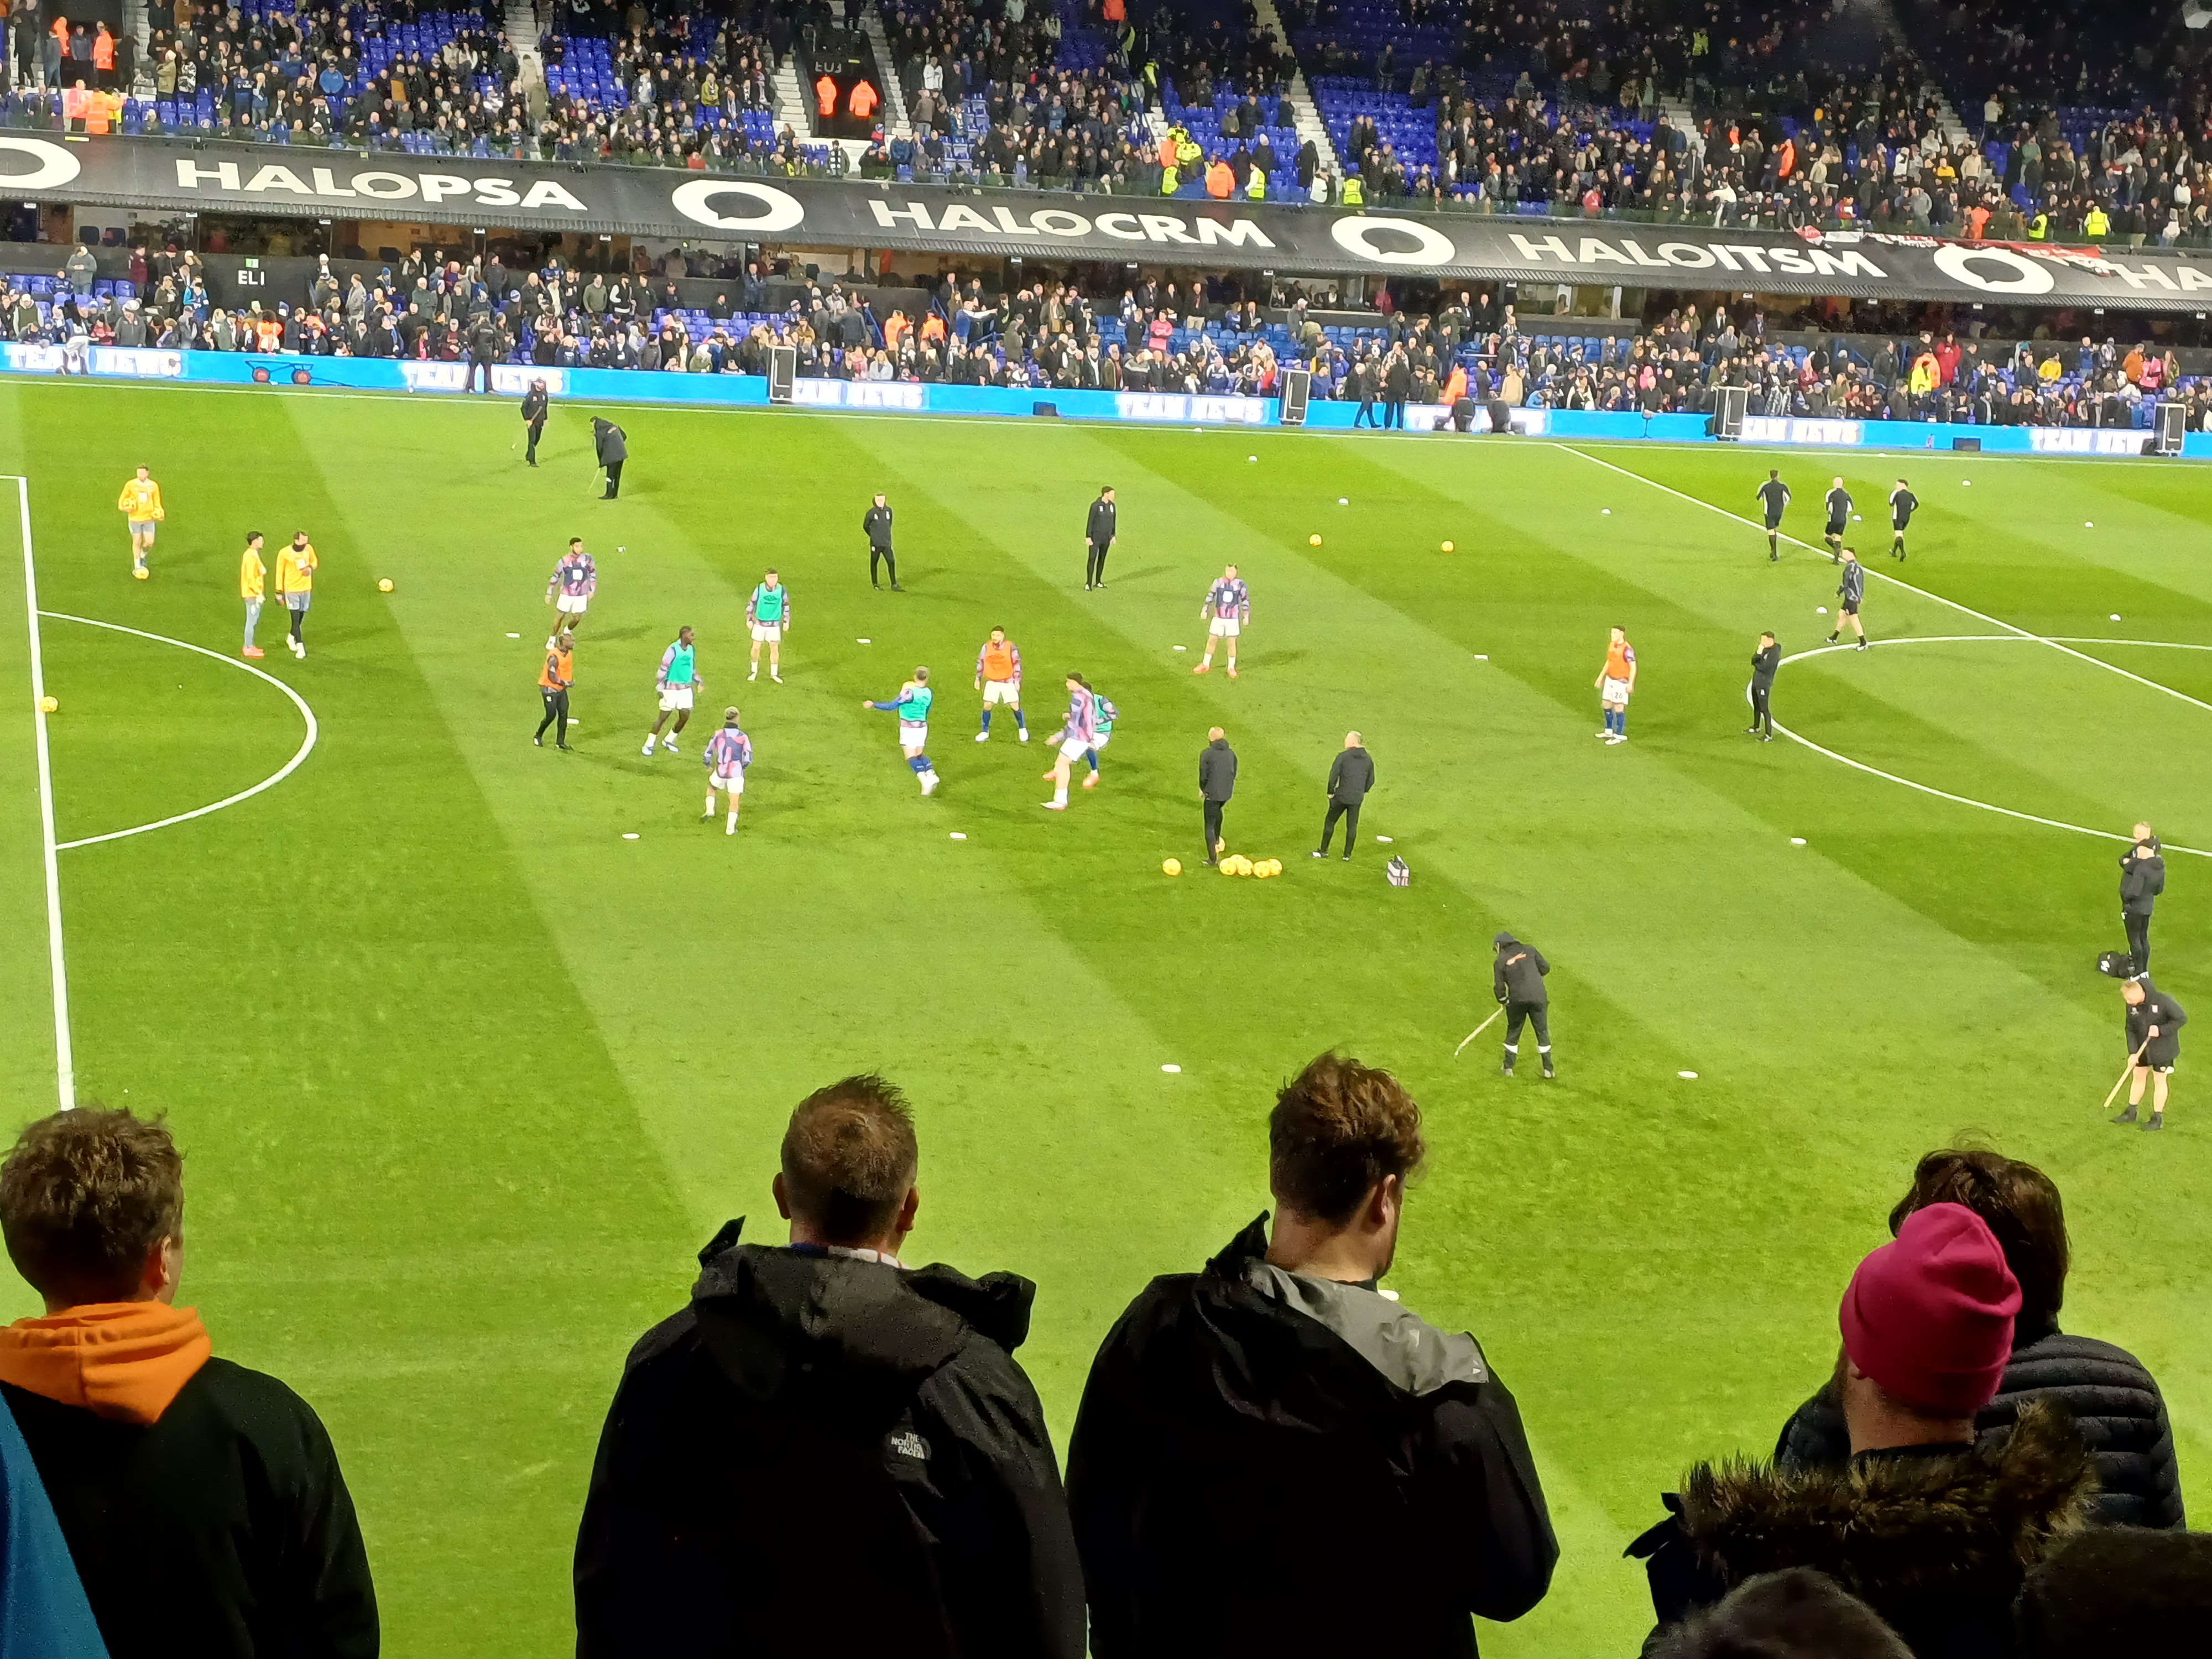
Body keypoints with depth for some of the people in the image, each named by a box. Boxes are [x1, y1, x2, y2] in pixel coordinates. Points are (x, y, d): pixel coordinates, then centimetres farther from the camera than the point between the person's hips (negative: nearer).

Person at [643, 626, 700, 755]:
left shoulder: (692, 649, 6)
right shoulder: (673, 650, -16)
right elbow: (663, 668, -15)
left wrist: (698, 681, 15)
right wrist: (660, 687, -18)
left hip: (686, 688, 6)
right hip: (672, 688, -6)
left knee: (685, 716, 3)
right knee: (663, 716, -4)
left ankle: (669, 741, 23)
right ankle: (649, 745, 6)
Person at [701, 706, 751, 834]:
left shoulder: (718, 734, -6)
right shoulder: (743, 737, -9)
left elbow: (708, 754, 0)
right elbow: (748, 759, -8)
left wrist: (709, 767, 20)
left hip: (721, 772, 1)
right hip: (736, 773, -1)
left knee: (711, 787, 31)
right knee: (734, 802, 7)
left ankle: (710, 811, 16)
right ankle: (730, 828, -3)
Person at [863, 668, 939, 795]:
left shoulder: (909, 692, -17)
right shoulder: (929, 693, 1)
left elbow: (892, 706, -17)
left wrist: (873, 705, -10)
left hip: (908, 728, -6)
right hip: (922, 726, 6)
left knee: (911, 757, -6)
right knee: (919, 755, 19)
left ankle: (925, 780, -23)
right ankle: (931, 774, 0)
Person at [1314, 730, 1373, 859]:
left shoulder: (1343, 756, -14)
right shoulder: (1368, 759, 2)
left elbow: (1333, 775, -14)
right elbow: (1371, 780, 9)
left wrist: (1331, 792, -2)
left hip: (1342, 796, -4)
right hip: (1357, 798, 4)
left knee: (1330, 822, 11)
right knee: (1352, 826, 13)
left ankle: (1324, 851, 17)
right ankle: (1347, 855, 17)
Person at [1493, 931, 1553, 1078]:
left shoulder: (1500, 961, 5)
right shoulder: (1529, 950, 9)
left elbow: (1499, 986, 3)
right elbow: (1545, 968, 7)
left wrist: (1503, 1001, 20)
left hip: (1517, 1000, -1)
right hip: (1538, 997, 1)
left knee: (1513, 1032, 16)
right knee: (1542, 1032, 10)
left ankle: (1508, 1068, 18)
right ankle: (1548, 1069, 9)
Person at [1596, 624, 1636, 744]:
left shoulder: (1627, 649, -20)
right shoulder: (1611, 645, 5)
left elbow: (1633, 667, -20)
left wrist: (1630, 683, -25)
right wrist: (1601, 676, 21)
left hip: (1621, 682, -9)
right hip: (1610, 679, 9)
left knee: (1618, 708, -3)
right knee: (1606, 705, 15)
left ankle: (1619, 736, 8)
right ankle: (1609, 732, 30)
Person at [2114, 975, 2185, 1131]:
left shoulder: (2162, 1001, -27)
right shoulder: (2132, 1006, -11)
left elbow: (2182, 1019, -17)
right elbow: (2131, 1029, -4)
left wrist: (2161, 1030, -27)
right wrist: (2133, 1052, -13)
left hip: (2162, 1048, -5)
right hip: (2142, 1048, 5)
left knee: (2159, 1080, 6)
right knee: (2138, 1076, 14)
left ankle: (2158, 1119, 18)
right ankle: (2131, 1113, 29)